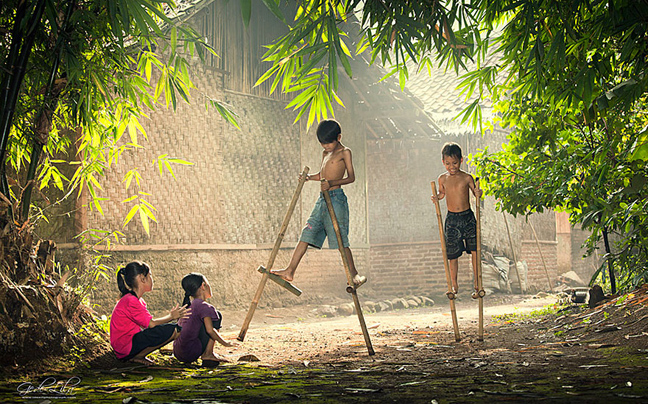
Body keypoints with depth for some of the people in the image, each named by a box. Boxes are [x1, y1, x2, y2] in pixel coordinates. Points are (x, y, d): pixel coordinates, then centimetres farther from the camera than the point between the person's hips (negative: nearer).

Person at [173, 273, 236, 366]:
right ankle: (208, 354, -8)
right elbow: (210, 330, -18)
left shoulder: (187, 306, 17)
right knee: (216, 315, -2)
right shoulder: (203, 306, -9)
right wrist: (225, 343, -4)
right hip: (191, 353, -9)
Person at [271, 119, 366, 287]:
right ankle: (290, 271, 2)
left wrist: (331, 183, -24)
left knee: (339, 238, -8)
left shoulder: (345, 152, -4)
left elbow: (351, 177, -11)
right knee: (307, 234, 3)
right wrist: (309, 177, 9)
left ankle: (354, 274, 2)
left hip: (336, 198, -8)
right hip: (322, 199, 8)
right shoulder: (326, 153, 19)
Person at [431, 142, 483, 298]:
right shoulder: (443, 179, 3)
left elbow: (475, 192, 6)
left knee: (474, 250, -9)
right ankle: (454, 286, 23)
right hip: (452, 219, 2)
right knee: (452, 254, 5)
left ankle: (477, 285, -1)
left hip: (468, 217, -2)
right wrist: (437, 197, -3)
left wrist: (478, 194, -17)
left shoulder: (467, 178, -3)